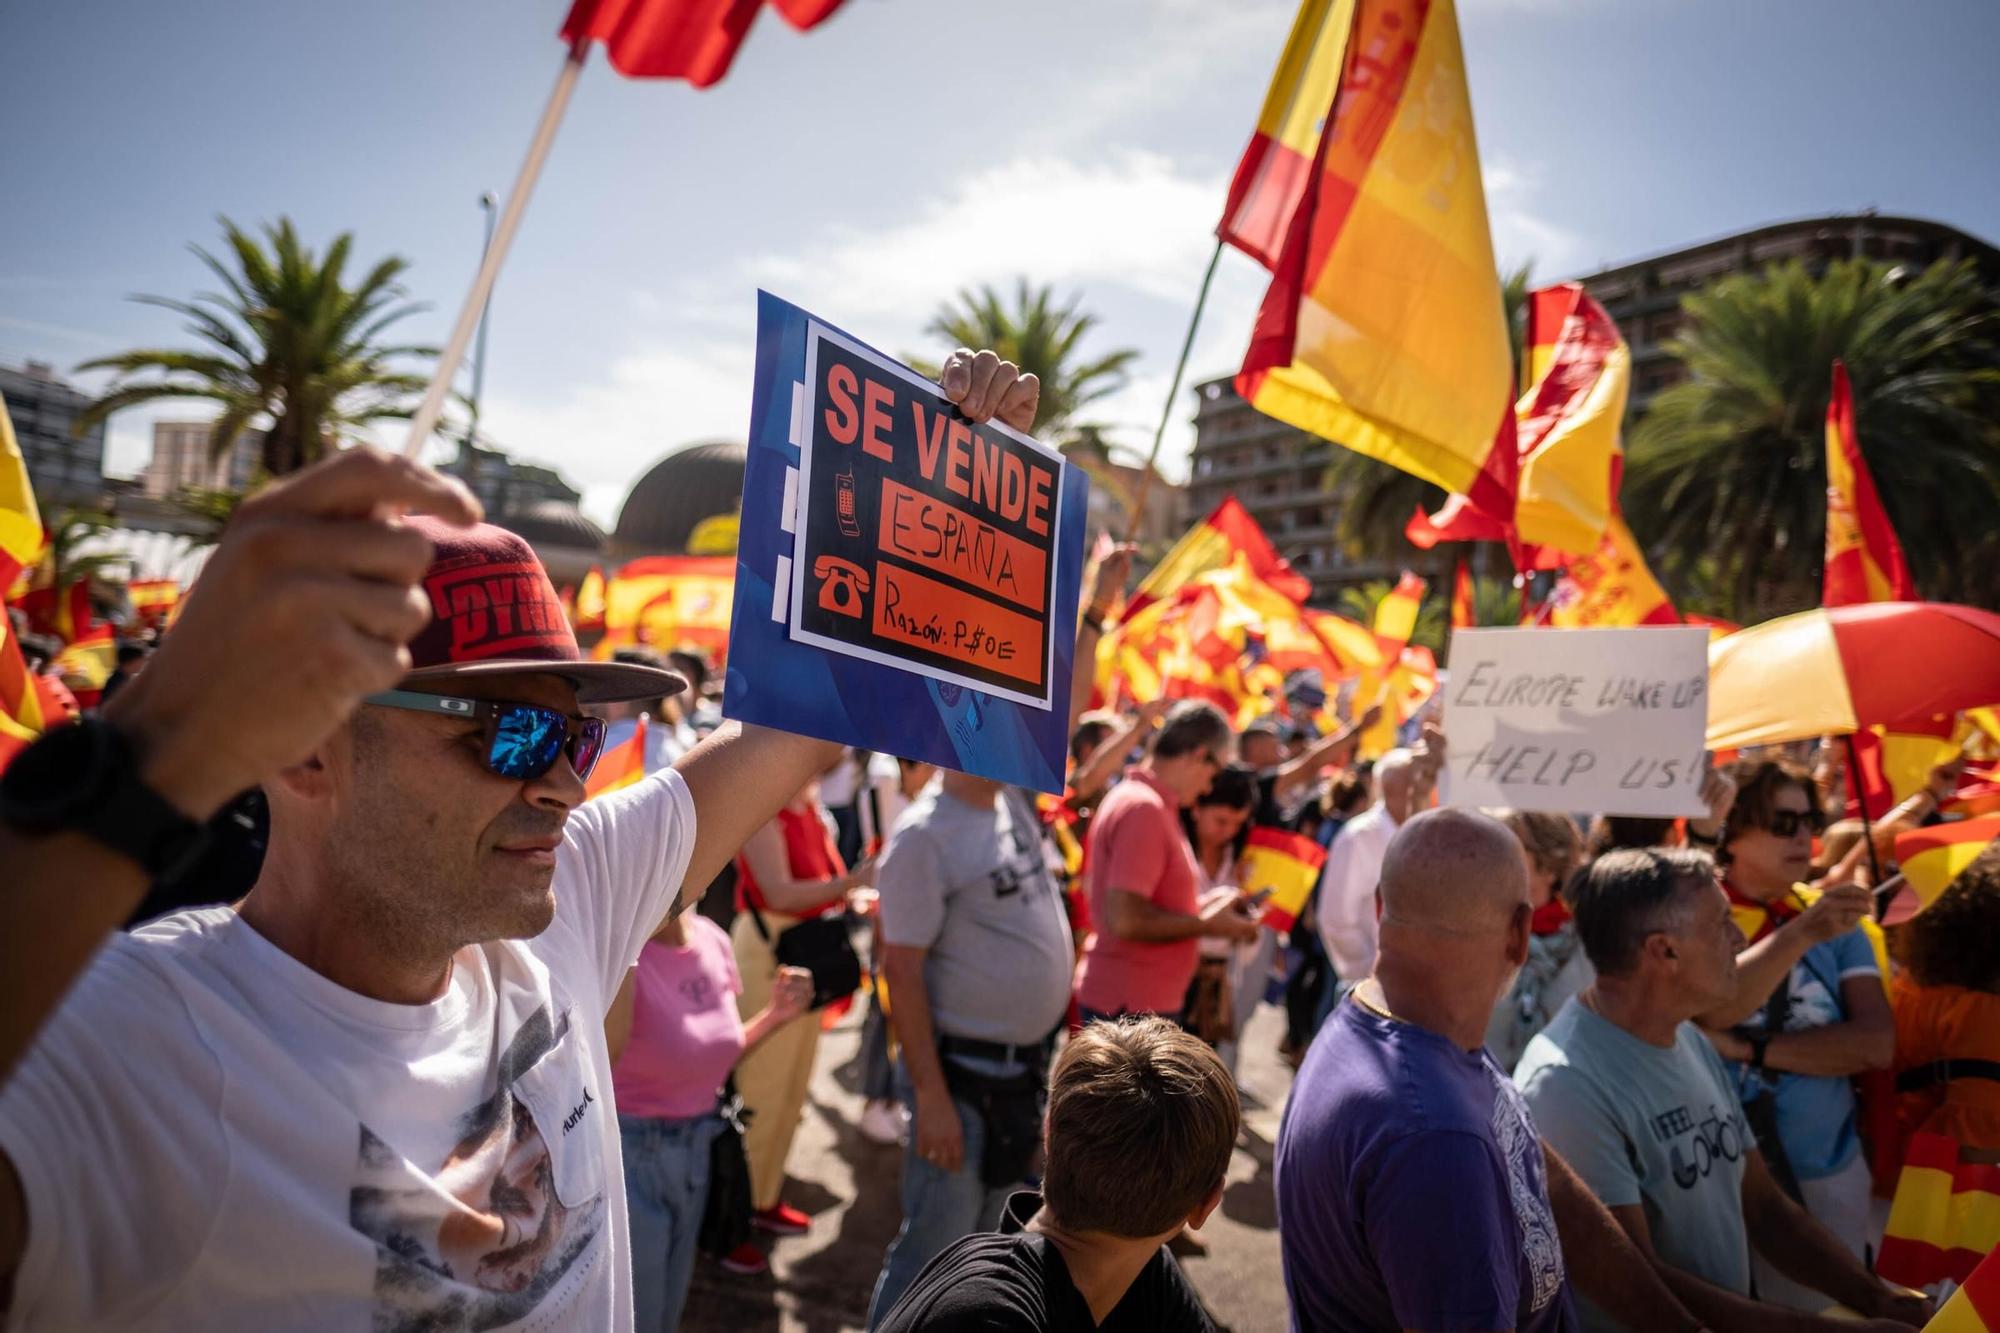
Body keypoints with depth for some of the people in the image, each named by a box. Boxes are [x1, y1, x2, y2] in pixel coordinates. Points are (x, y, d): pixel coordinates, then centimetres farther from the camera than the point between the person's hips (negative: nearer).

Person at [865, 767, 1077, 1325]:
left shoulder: (1013, 802, 1)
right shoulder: (925, 834, -21)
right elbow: (901, 970, -20)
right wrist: (931, 1097, -20)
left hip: (1027, 1064, 8)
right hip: (964, 1073, -8)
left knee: (979, 1237, 22)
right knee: (934, 1249, 4)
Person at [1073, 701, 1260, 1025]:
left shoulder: (1138, 798, 12)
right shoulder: (1144, 809, -19)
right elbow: (1125, 920, -26)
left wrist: (1203, 907, 11)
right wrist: (1207, 924, -14)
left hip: (1144, 999, 10)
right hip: (1130, 1004, -10)